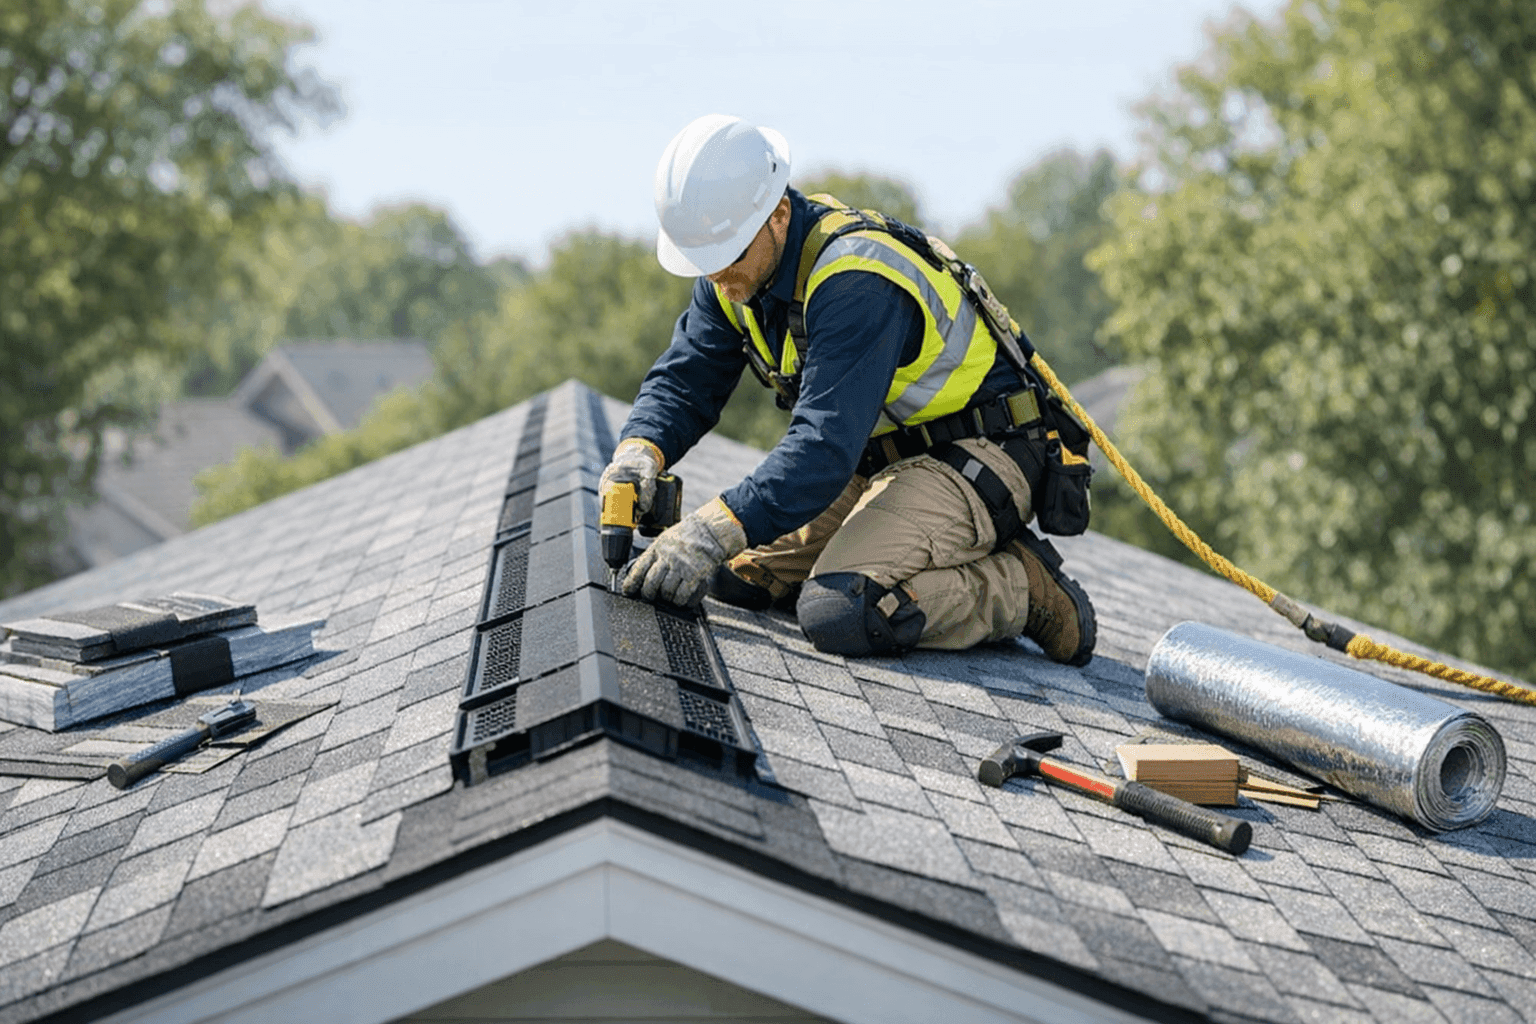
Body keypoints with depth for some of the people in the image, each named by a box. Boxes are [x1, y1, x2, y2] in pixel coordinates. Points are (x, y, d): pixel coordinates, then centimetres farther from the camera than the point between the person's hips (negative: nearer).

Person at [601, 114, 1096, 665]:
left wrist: (716, 530, -45)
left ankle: (1022, 586, -8)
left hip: (970, 458, -10)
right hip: (879, 459, 10)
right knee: (738, 574, 6)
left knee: (839, 613, -30)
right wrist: (640, 450, -20)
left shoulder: (857, 279, -29)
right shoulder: (735, 268, -2)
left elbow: (828, 443, -37)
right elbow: (684, 380, 3)